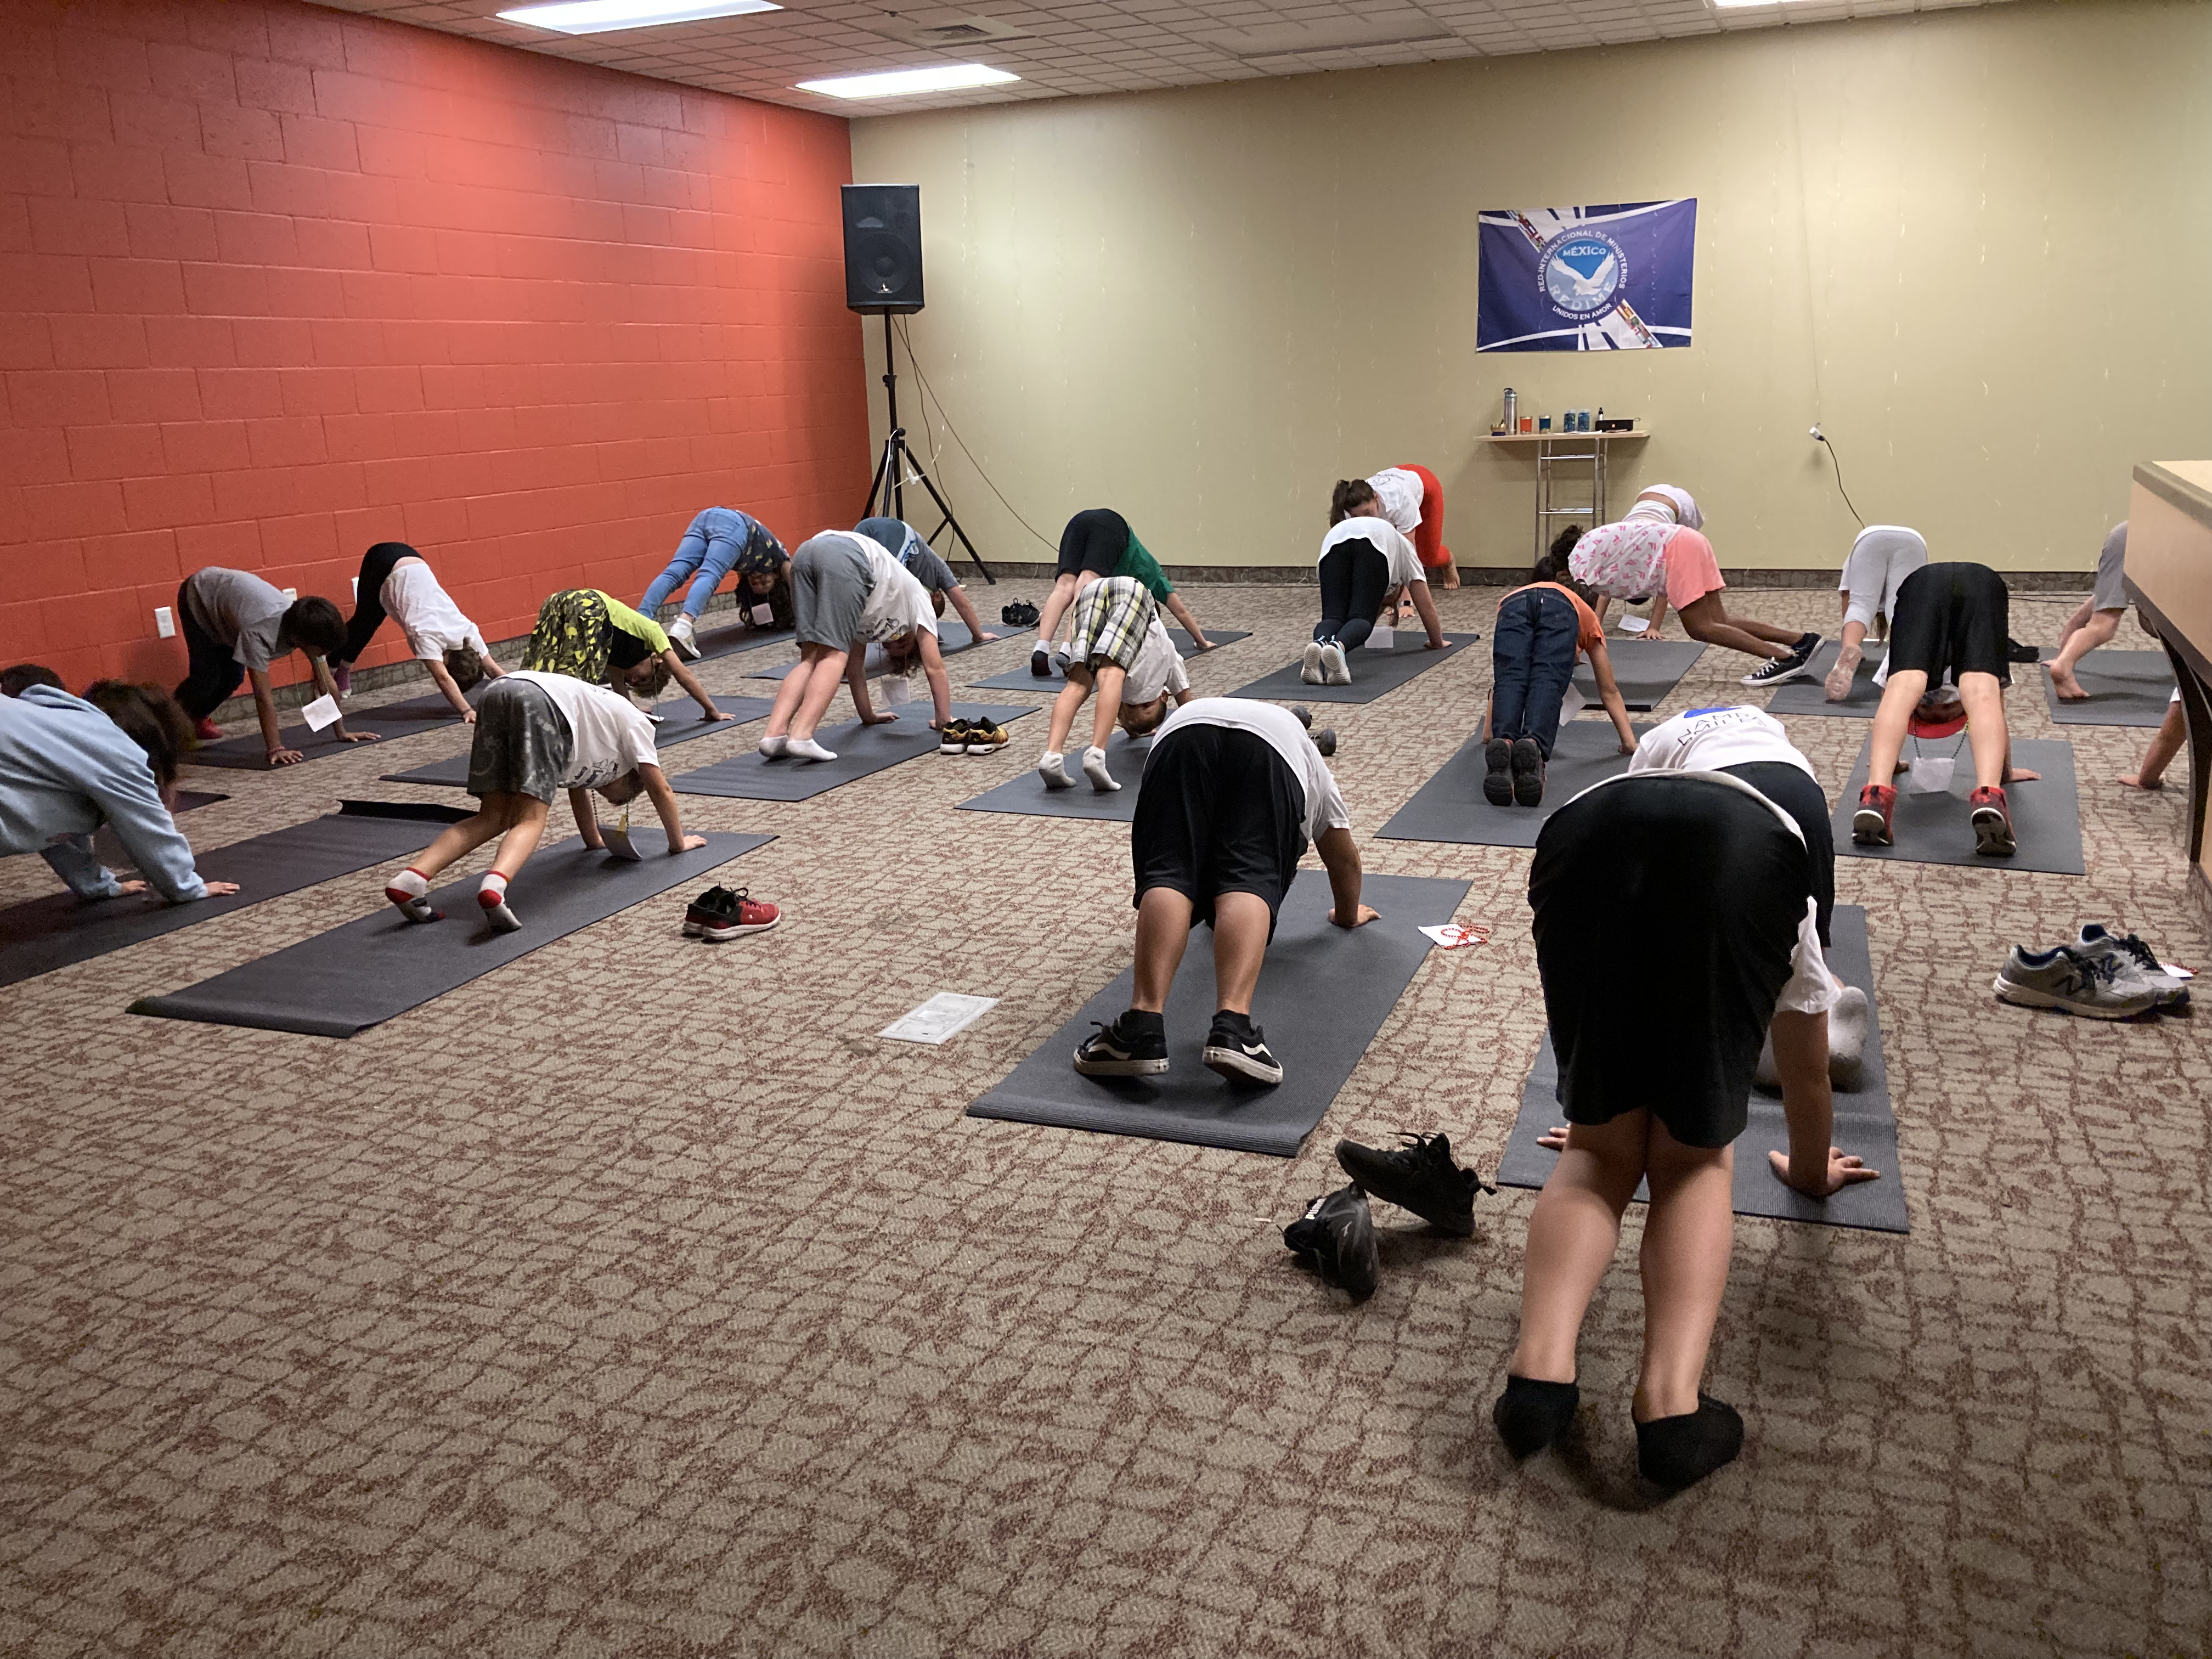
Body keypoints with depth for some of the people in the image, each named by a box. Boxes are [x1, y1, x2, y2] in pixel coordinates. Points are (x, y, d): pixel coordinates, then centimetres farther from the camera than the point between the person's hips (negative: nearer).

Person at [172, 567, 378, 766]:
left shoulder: (310, 628, -27)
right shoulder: (259, 632, -46)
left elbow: (327, 684, -19)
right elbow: (263, 695, -45)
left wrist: (342, 733, -18)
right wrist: (275, 749, -47)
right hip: (198, 596, -5)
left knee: (233, 677, 2)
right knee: (208, 678, -12)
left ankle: (197, 718, 29)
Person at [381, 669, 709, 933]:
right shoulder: (634, 723, 27)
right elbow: (660, 789, 25)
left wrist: (595, 839, 63)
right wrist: (679, 842, 37)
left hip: (498, 693, 7)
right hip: (540, 702, -7)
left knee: (494, 818, 7)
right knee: (531, 820, -9)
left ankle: (411, 879, -9)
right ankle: (495, 885, -37)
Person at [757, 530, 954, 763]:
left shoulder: (870, 612, 42)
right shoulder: (917, 598, 30)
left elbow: (855, 668, 43)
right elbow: (934, 667, 27)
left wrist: (869, 716, 51)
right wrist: (945, 722, 32)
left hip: (805, 552, 6)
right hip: (846, 557, -6)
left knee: (812, 658, 5)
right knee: (833, 656, -6)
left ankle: (775, 734, -11)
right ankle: (801, 737, -23)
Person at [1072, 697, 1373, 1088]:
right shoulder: (1309, 758, 46)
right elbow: (1344, 857, 55)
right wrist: (1348, 914, 72)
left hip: (1182, 732, 1)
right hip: (1273, 747, -1)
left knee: (1168, 877, -10)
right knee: (1248, 882, -13)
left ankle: (1142, 1024, -29)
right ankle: (1234, 1028, -35)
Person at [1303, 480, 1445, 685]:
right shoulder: (1402, 546, 41)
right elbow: (1425, 606, 37)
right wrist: (1437, 642, 47)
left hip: (1334, 539, 3)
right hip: (1376, 541, -3)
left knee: (1333, 616, -4)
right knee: (1362, 617, -9)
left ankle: (1319, 644, -40)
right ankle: (1338, 647, -44)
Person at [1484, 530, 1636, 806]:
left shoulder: (1509, 597, 50)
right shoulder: (1584, 612, 46)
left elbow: (1498, 678, 53)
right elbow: (1609, 691, 45)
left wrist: (1489, 733, 61)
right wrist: (1629, 741, 49)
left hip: (1515, 607, 1)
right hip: (1559, 609, -1)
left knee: (1510, 679, -24)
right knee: (1547, 682, -25)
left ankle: (1503, 742, -58)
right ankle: (1534, 746, -59)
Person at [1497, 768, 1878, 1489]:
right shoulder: (1795, 930, 45)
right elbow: (1807, 1080, 56)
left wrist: (1596, 1124, 78)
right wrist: (1811, 1172, 74)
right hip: (1747, 857, -1)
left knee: (1601, 1149, 15)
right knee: (1694, 1160, 13)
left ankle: (1539, 1369, -7)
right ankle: (1672, 1404, -8)